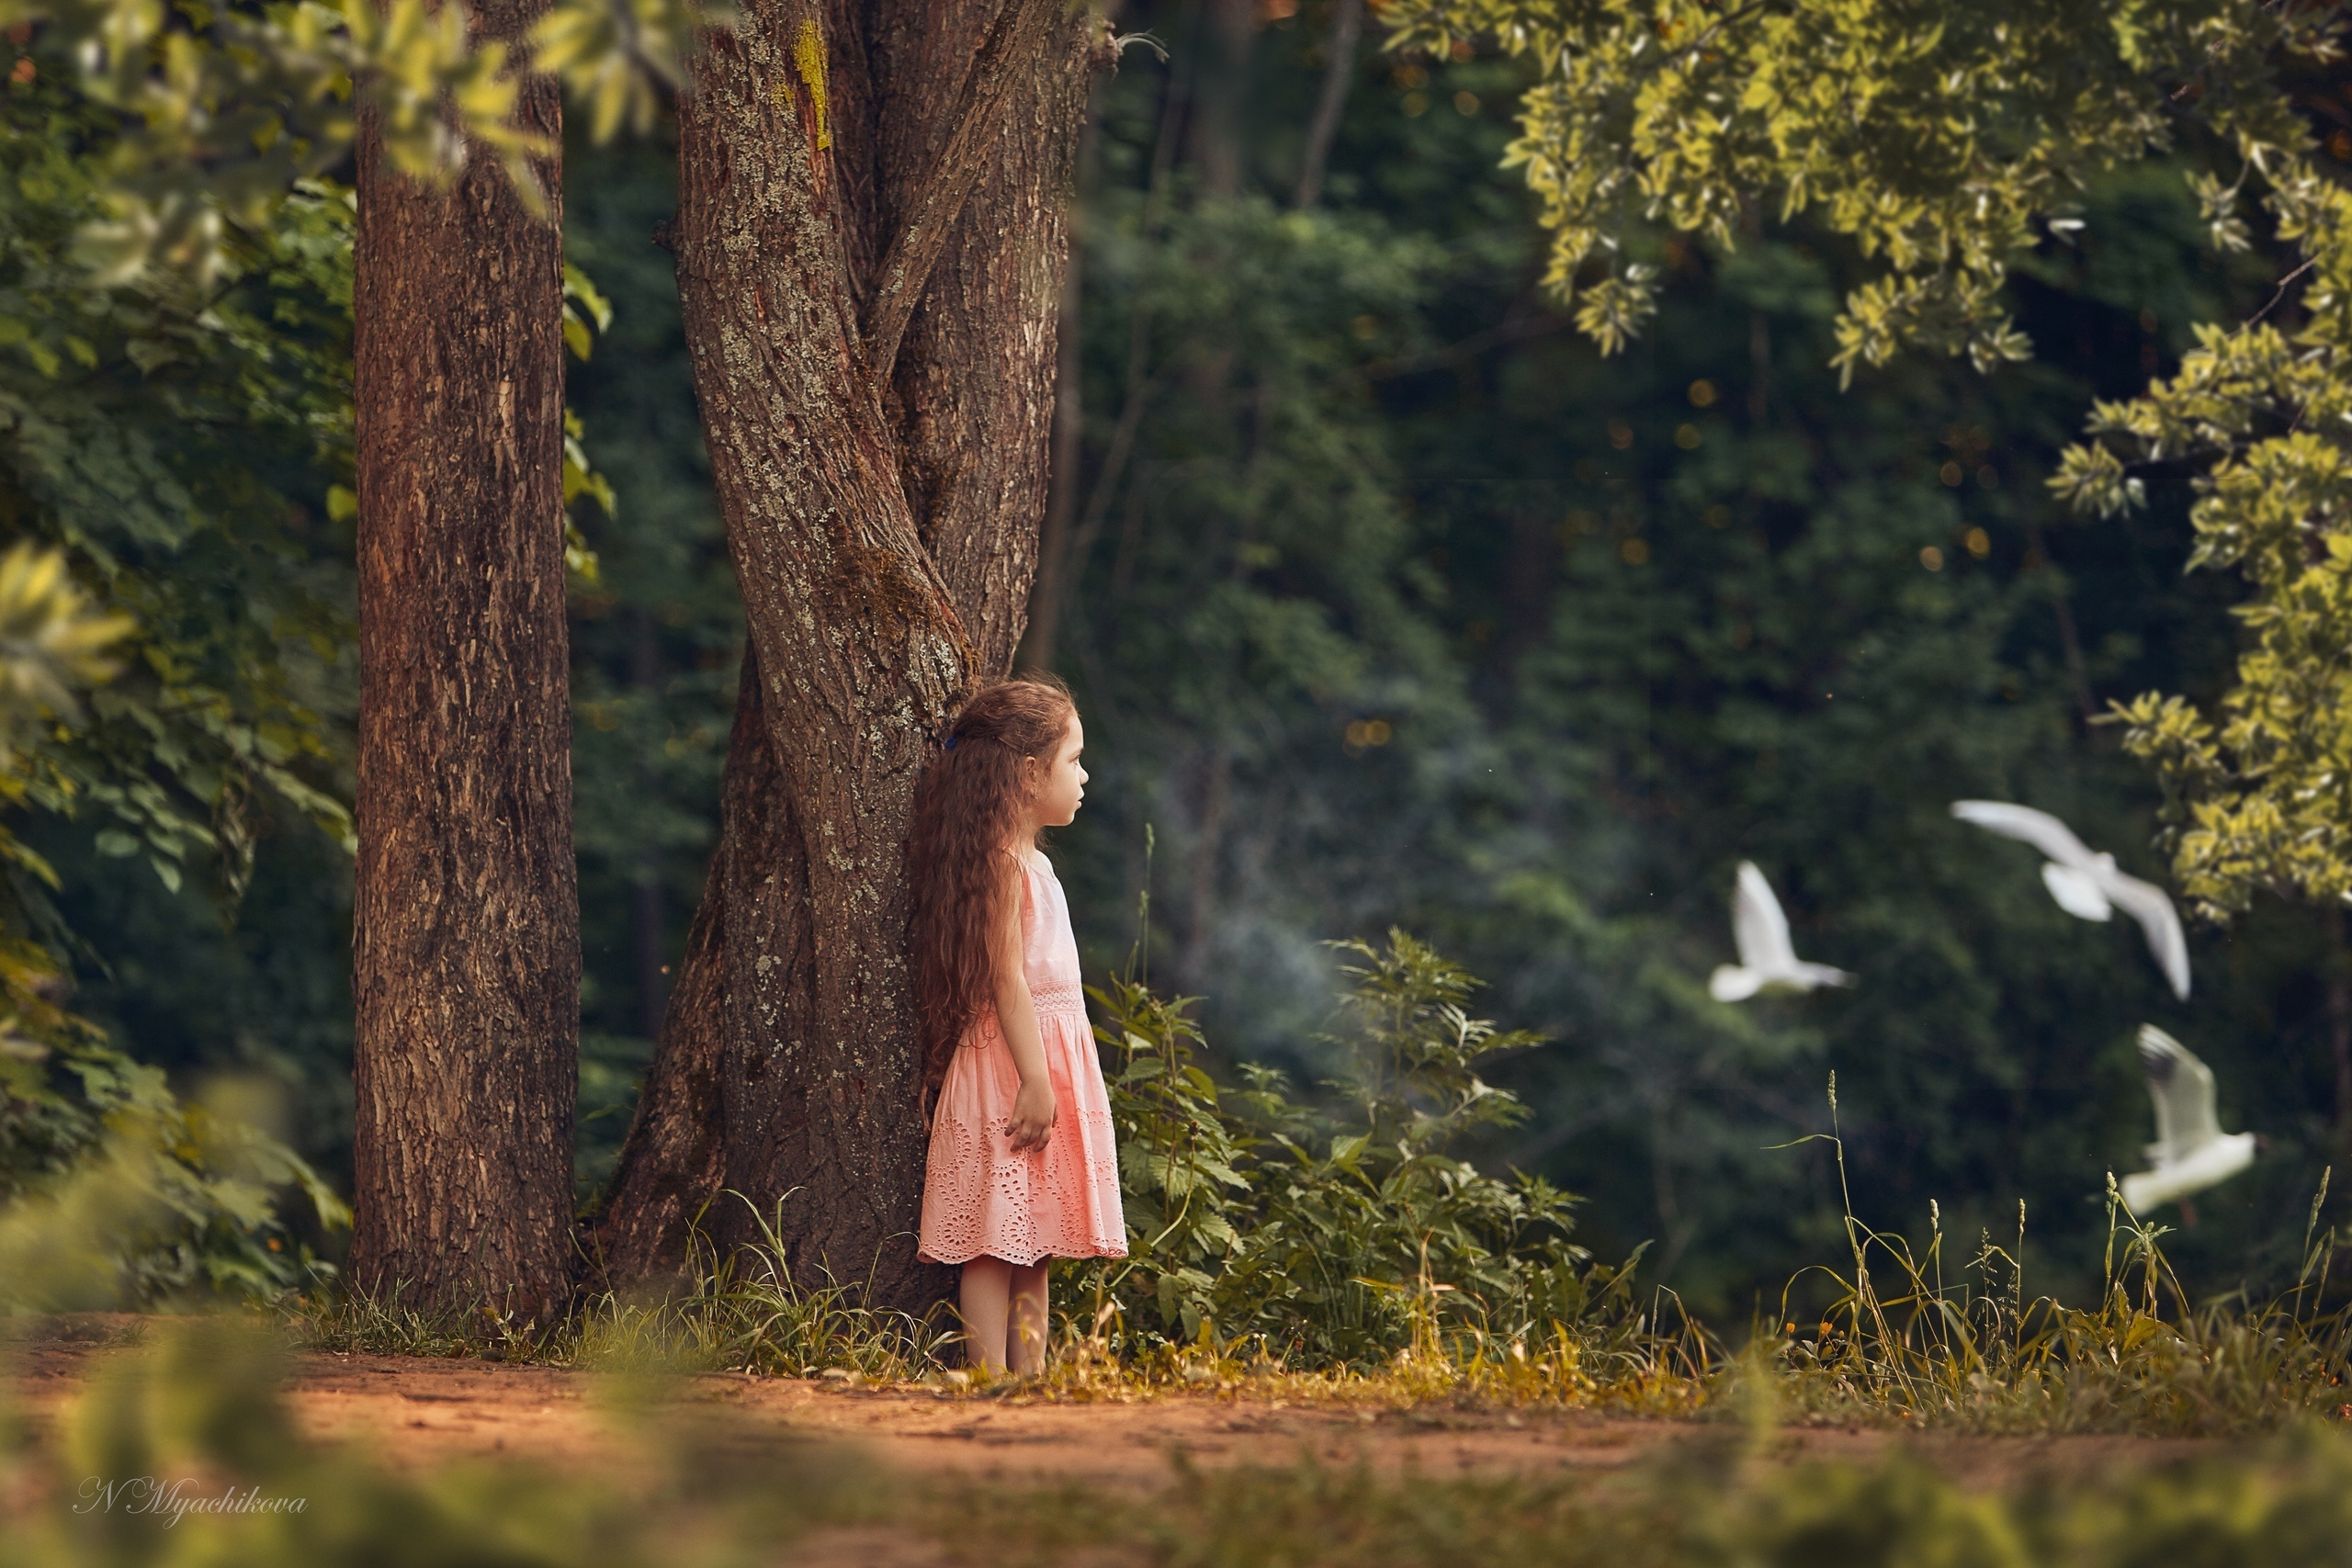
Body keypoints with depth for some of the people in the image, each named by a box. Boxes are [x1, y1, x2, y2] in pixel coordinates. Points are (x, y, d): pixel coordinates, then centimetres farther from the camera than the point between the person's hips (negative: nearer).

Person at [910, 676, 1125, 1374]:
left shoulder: (1029, 862, 17)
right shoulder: (1003, 864, -13)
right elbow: (1006, 977, -18)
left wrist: (1048, 1078, 18)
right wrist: (1035, 1080, -22)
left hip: (1048, 1062, 10)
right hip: (1012, 1059, -10)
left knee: (1034, 1238, 9)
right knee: (996, 1236, -10)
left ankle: (1029, 1376, 10)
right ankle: (992, 1385, -13)